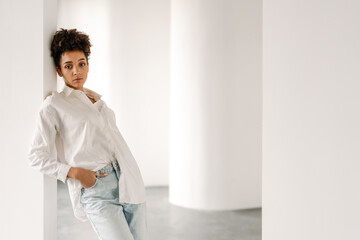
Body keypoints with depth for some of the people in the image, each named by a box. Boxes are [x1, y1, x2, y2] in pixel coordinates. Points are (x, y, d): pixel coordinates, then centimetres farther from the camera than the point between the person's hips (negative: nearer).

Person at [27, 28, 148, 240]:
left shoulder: (97, 99, 21)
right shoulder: (54, 105, 3)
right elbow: (37, 157, 1)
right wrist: (74, 172, -13)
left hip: (129, 183, 6)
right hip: (96, 193, -6)